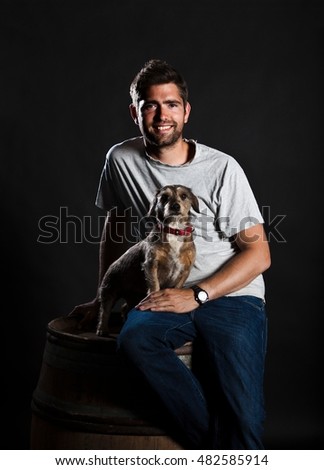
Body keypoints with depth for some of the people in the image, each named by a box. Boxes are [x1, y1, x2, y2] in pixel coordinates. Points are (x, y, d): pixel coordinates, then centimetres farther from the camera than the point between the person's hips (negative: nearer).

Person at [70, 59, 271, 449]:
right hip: (162, 299, 3)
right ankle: (216, 453, -19)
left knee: (243, 418, -22)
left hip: (231, 297, -2)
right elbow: (114, 231, 19)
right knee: (134, 339, -32)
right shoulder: (121, 160, 5)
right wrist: (103, 299, 20)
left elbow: (258, 253, -3)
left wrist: (196, 295, -12)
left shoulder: (222, 168, -4)